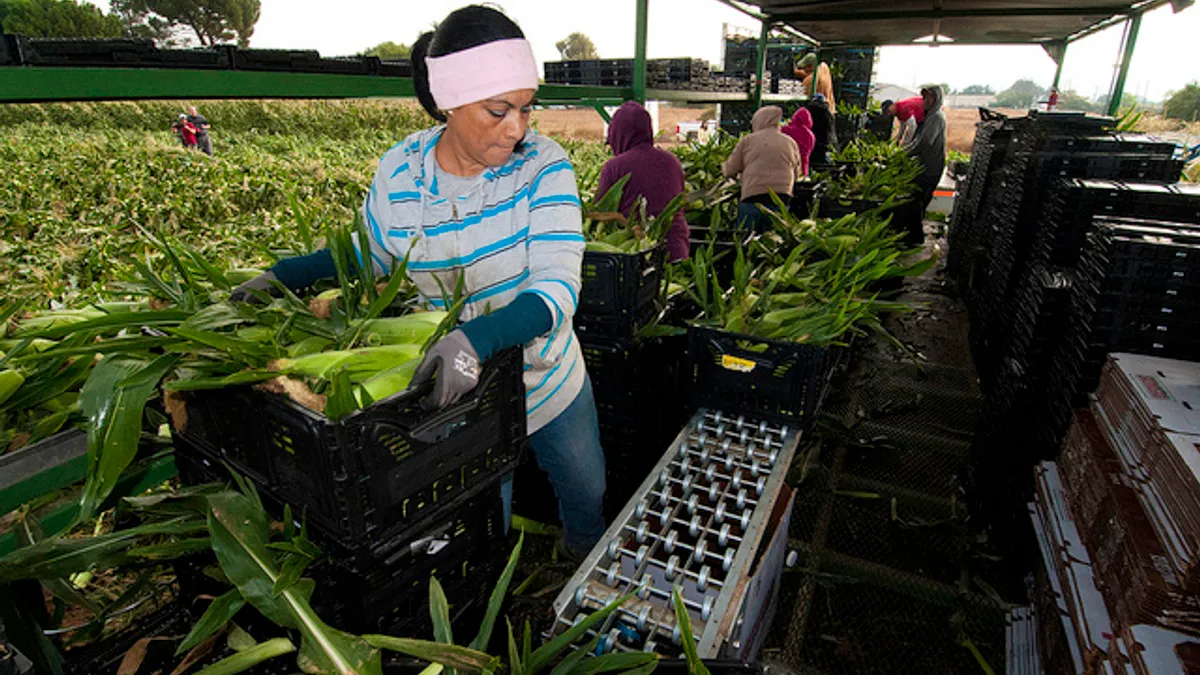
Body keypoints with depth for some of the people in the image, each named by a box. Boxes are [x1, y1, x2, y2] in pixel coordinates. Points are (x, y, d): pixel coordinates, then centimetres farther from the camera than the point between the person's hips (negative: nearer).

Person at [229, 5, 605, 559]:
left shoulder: (542, 165, -20)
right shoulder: (398, 173, -13)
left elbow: (557, 288, -31)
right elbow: (369, 251, 7)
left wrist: (478, 338, -48)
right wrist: (283, 276, -5)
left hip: (551, 381, 1)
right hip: (458, 388, 0)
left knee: (588, 494, 26)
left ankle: (587, 557, 62)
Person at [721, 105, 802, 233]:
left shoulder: (748, 140, 6)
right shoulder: (790, 142, 14)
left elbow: (730, 170, 7)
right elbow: (796, 175, 18)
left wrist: (723, 167, 29)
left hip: (753, 199, -3)